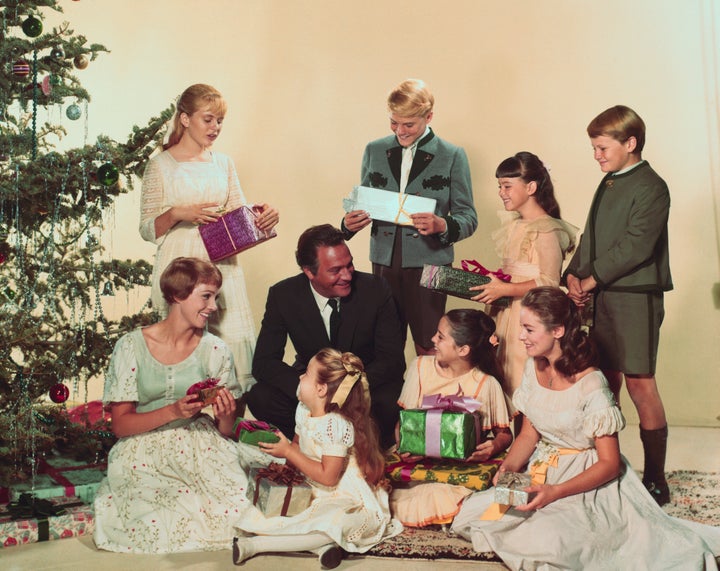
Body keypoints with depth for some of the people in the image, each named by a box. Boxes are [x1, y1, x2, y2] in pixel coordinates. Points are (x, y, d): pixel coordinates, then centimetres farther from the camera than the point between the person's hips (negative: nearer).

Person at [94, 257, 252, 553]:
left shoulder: (214, 349, 0)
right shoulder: (132, 346, -5)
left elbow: (225, 431, 6)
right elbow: (120, 424, -7)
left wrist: (225, 416, -18)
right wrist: (173, 411, -21)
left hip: (201, 451, 2)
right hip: (146, 455, -1)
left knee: (236, 516, -23)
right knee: (161, 525, -27)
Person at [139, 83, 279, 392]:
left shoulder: (223, 163, 13)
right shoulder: (161, 165, 1)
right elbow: (147, 229, 1)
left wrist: (261, 217, -8)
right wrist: (177, 214, -17)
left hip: (223, 267, 4)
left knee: (237, 343, -4)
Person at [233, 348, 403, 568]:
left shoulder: (335, 426, -23)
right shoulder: (303, 410, 3)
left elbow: (328, 477, -24)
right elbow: (298, 445, 16)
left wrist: (288, 452, -20)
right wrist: (280, 447, -8)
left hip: (352, 502, -9)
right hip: (319, 495, 9)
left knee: (330, 523, -38)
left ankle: (254, 545, -32)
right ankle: (323, 543, -21)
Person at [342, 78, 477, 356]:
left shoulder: (452, 156, 1)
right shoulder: (374, 150, 11)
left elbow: (468, 217, 1)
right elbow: (363, 203, 17)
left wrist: (442, 226, -21)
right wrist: (350, 223, -5)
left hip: (428, 263, -3)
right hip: (384, 261, 3)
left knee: (428, 348, -1)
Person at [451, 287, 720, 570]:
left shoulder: (590, 385, -21)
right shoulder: (534, 367, 0)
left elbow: (610, 464, -17)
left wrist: (556, 492, -28)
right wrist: (509, 467, -11)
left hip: (587, 480, -6)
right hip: (542, 470, 7)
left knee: (542, 540, -31)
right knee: (470, 514, -9)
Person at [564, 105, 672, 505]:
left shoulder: (650, 187, -9)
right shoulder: (608, 184, 17)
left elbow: (635, 246, -18)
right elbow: (591, 239, 15)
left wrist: (592, 278, -14)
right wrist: (574, 275, 0)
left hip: (636, 297, -8)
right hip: (603, 297, 8)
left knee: (639, 382, -7)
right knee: (607, 379, 12)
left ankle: (656, 479, 3)